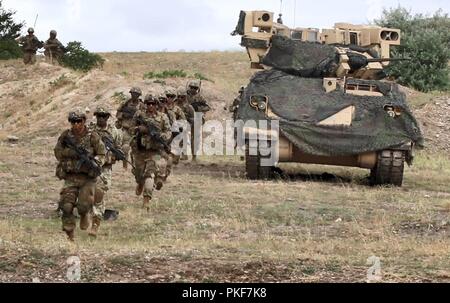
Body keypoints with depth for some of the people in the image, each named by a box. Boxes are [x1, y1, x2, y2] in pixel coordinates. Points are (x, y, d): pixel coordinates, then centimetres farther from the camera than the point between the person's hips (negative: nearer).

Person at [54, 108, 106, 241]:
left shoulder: (93, 136, -4)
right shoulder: (66, 135, 1)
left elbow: (102, 154, 0)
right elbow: (58, 152, -2)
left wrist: (93, 162, -19)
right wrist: (74, 152, -17)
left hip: (88, 178, -2)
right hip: (70, 177, 2)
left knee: (84, 205, -13)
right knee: (66, 205, -9)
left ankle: (85, 214, 23)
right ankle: (69, 233, 6)